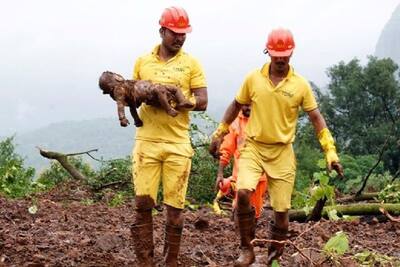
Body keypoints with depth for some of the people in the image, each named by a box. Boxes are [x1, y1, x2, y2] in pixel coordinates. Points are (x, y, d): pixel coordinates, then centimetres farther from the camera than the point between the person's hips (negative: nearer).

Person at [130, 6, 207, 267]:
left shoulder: (191, 63, 3)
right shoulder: (142, 61, 9)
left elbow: (202, 101, -2)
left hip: (178, 144, -1)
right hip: (146, 141, 1)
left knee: (175, 206, 3)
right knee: (143, 203, -2)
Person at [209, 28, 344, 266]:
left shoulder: (301, 85, -3)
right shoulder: (253, 79, 0)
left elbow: (317, 119, 0)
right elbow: (236, 106, 13)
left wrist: (331, 152, -7)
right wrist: (219, 135, 15)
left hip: (283, 152, 0)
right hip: (253, 147, 0)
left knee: (281, 209, 1)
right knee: (243, 192, -23)